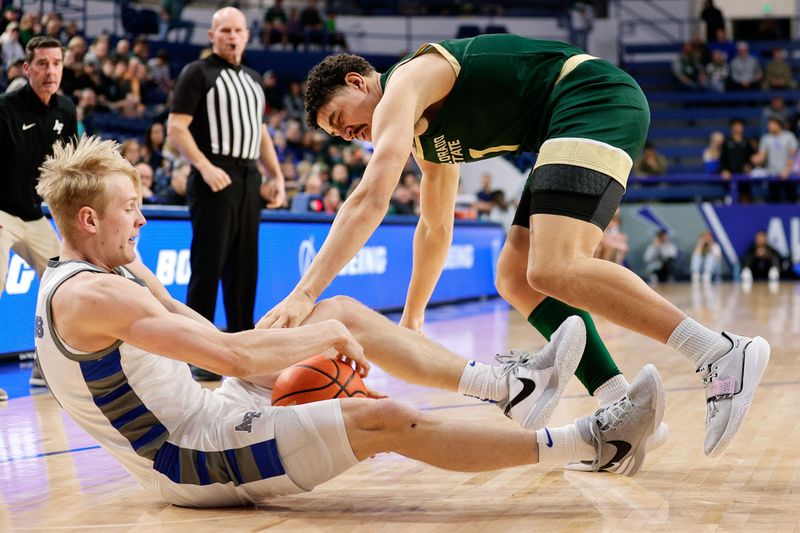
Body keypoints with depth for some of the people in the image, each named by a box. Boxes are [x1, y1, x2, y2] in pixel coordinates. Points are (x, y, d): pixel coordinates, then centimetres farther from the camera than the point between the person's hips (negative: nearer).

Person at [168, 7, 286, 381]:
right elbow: (176, 126, -8)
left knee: (244, 269, 8)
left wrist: (277, 174, 17)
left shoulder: (253, 79, 21)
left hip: (248, 180, 7)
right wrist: (205, 167, -20)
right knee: (208, 269, -7)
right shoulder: (198, 73, -1)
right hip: (214, 180, -7)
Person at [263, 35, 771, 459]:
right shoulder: (425, 134, 25)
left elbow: (370, 200, -21)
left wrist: (305, 294, -25)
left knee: (553, 270, -26)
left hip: (597, 95, -11)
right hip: (572, 130, 11)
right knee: (515, 278, 6)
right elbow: (435, 229, 39)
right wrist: (411, 320, 44)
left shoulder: (403, 85, -6)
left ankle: (725, 354, -29)